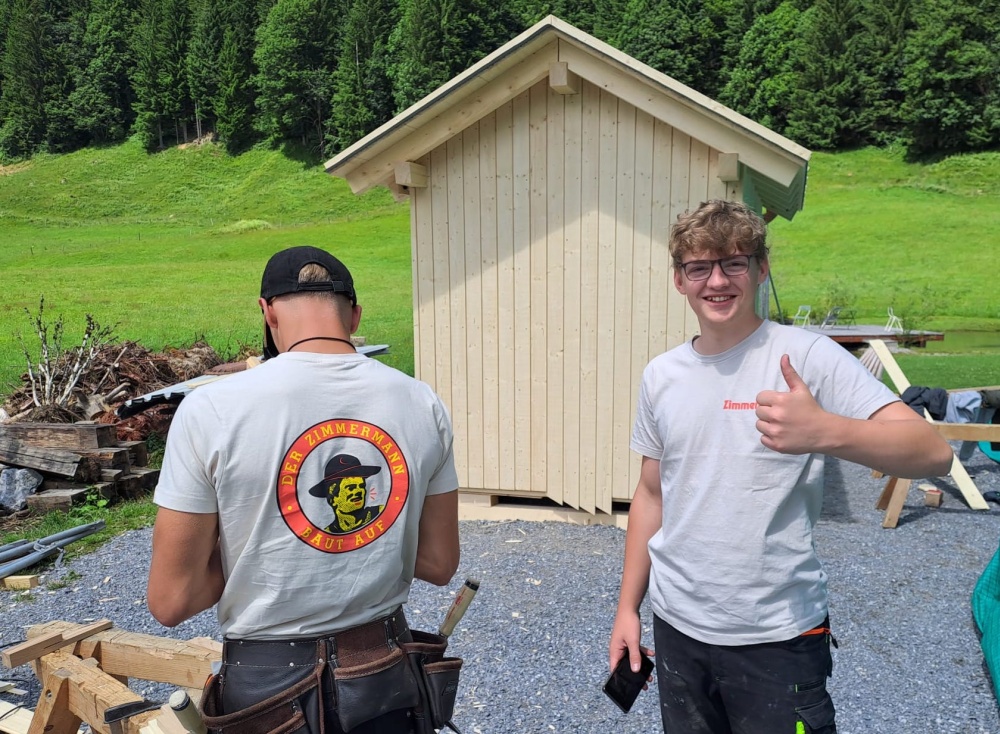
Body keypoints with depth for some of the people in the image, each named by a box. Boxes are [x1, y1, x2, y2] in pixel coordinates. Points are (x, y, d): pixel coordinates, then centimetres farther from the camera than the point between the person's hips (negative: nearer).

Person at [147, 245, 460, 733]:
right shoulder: (422, 403, -7)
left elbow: (170, 600, -13)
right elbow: (439, 564, 0)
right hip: (387, 675, 3)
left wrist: (257, 549, 2)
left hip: (270, 682, -2)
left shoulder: (211, 409, -17)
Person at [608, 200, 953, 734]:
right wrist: (627, 606, 11)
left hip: (778, 634, -4)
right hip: (676, 624, 4)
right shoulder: (661, 375, 2)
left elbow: (932, 453, -21)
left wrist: (825, 431, -40)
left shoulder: (805, 356, -12)